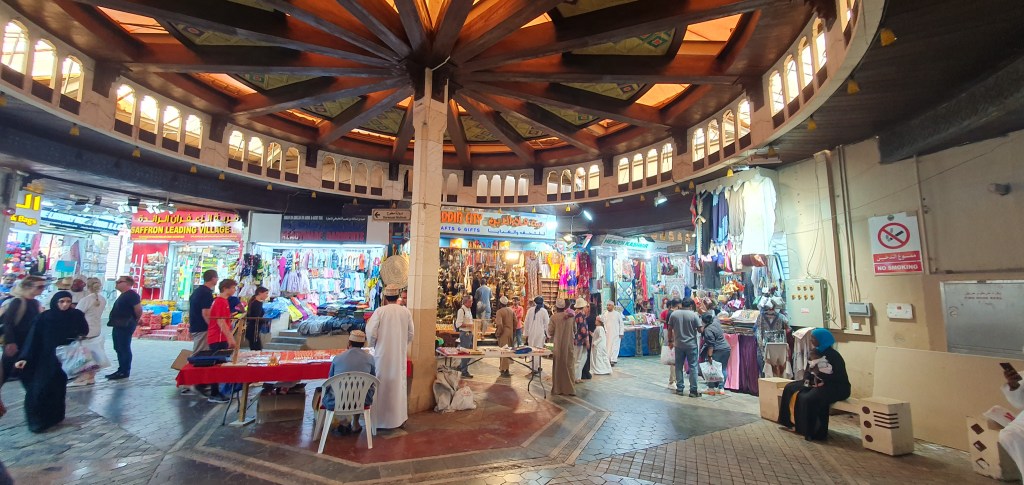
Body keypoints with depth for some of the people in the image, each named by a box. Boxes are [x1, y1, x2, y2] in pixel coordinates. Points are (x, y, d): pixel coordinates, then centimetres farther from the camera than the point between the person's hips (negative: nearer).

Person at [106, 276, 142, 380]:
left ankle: (125, 372, -1)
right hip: (119, 326, 11)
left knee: (124, 349, -6)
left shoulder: (131, 295, -16)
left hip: (125, 326, -11)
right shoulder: (123, 295, 17)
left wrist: (134, 320, -5)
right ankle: (121, 370, 22)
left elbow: (138, 309, -21)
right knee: (119, 349, 14)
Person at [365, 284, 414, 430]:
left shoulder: (380, 311, -12)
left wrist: (373, 345, 8)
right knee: (399, 384, 14)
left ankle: (381, 418, 19)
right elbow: (410, 334, 2)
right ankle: (399, 417, 23)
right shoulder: (406, 311, -3)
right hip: (400, 354, 3)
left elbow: (371, 333, -12)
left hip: (383, 354, -2)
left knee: (382, 385, 10)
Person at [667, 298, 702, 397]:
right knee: (693, 367, 5)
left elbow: (670, 329, 2)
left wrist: (670, 341, 13)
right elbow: (700, 330, -7)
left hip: (678, 344, 2)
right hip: (691, 344, -2)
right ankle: (693, 390, 7)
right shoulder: (694, 315, -10)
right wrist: (699, 318, 10)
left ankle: (679, 388, 16)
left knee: (679, 367, 11)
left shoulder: (673, 314, -2)